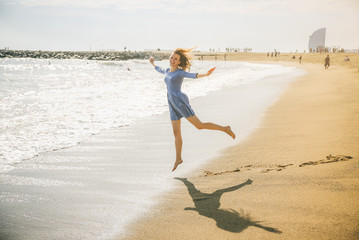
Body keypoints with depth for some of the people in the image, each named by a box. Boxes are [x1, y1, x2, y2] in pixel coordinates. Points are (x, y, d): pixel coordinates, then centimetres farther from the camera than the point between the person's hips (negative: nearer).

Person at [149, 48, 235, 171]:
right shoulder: (168, 71, 16)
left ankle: (225, 129, 6)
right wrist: (153, 63, 57)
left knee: (200, 125, -8)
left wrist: (206, 74, -43)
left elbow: (194, 75, -25)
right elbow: (160, 70, 41)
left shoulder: (181, 72, -6)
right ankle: (178, 159, 18)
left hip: (180, 101, -7)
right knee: (176, 133, 8)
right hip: (173, 105, 7)